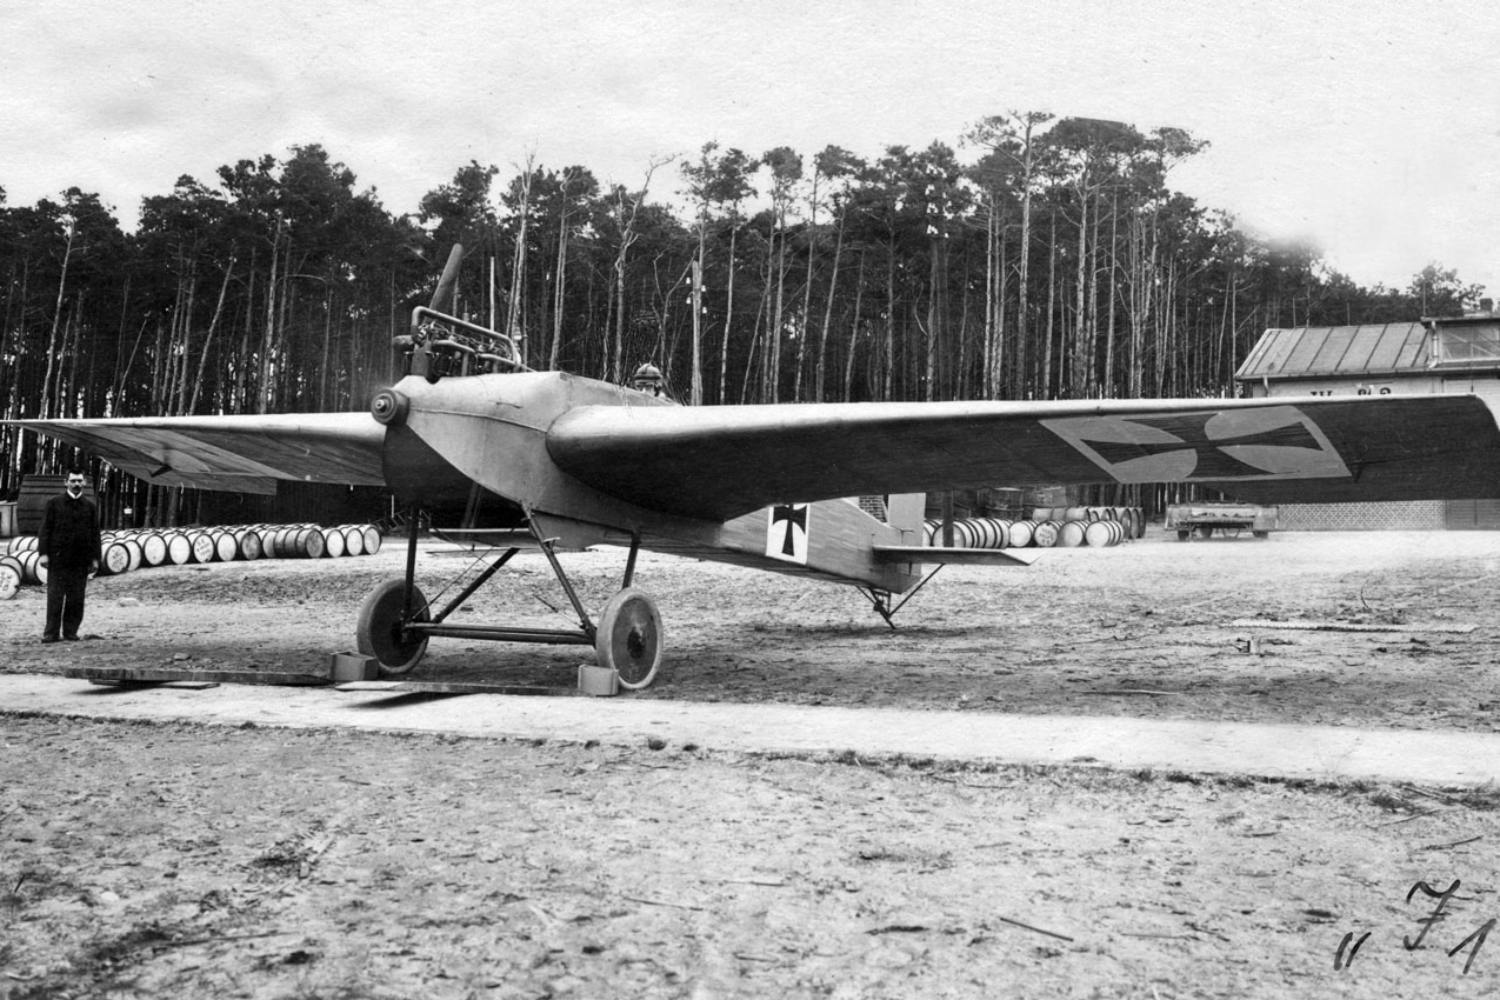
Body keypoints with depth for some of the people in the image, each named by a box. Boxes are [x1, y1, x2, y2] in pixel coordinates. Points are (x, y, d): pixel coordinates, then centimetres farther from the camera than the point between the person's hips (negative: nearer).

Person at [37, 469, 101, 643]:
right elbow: (45, 529, 2)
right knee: (55, 596, -3)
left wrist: (95, 558, 3)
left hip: (81, 560, 2)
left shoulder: (90, 506, 10)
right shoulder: (54, 503, 6)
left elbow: (95, 534, 9)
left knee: (76, 598, 1)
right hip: (58, 557, -1)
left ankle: (71, 631, 9)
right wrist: (43, 553, -7)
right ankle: (51, 633, 1)